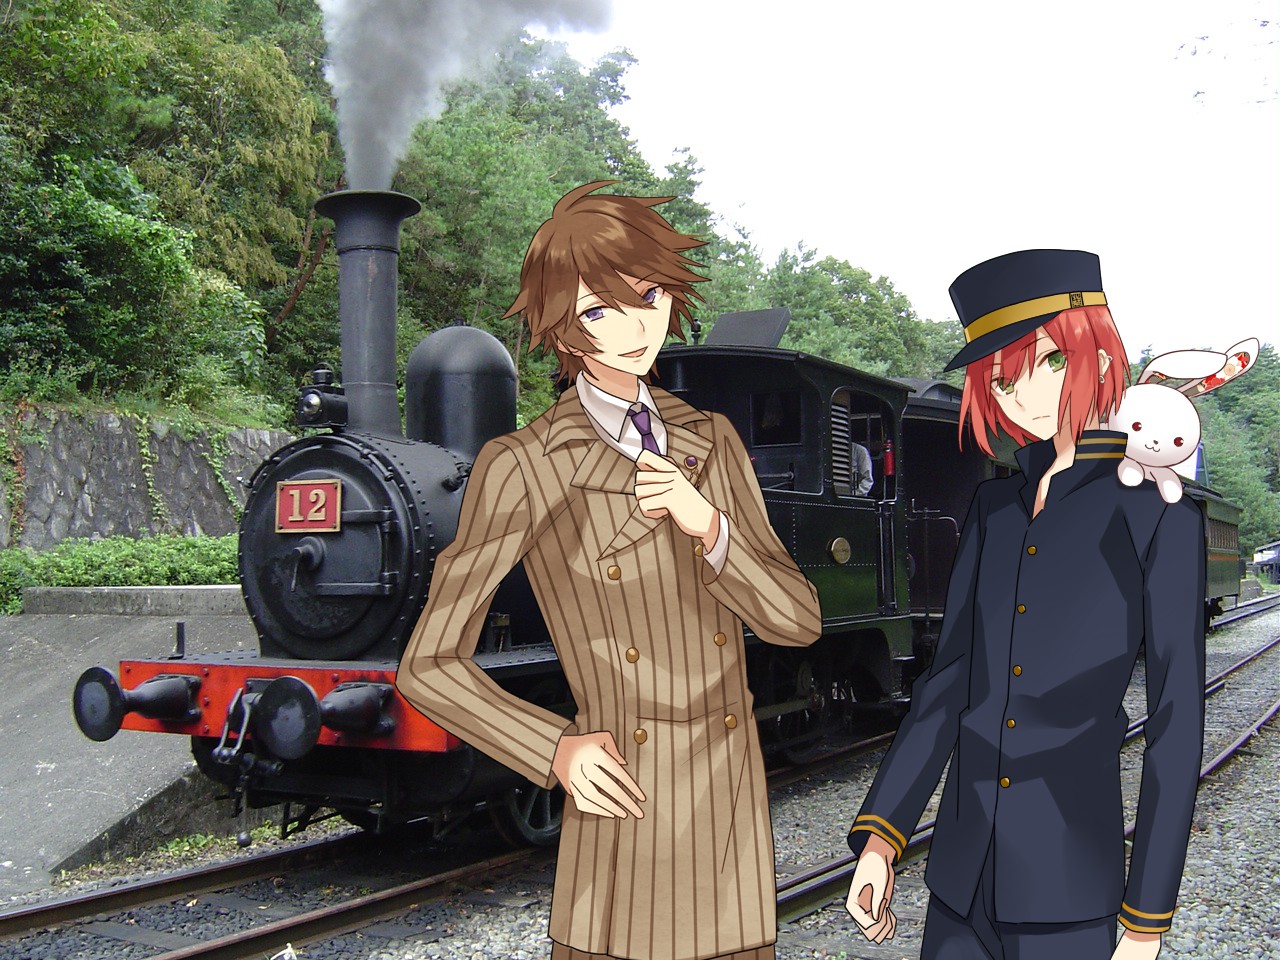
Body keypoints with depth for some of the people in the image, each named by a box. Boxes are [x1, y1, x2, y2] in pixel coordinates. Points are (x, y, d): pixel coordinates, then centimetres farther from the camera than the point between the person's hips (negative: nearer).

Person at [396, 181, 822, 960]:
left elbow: (797, 619, 3)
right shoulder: (521, 467, -8)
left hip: (734, 813, 5)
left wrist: (708, 526, -14)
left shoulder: (711, 442, 7)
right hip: (624, 817, -4)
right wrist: (555, 751, -13)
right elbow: (429, 666, -3)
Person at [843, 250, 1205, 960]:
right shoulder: (994, 510, 8)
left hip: (1071, 888, -4)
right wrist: (878, 836, 1)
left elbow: (1177, 722, -7)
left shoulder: (1156, 517, -6)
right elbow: (948, 680, 7)